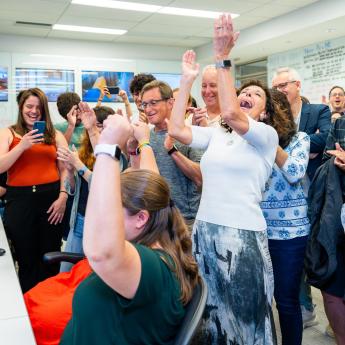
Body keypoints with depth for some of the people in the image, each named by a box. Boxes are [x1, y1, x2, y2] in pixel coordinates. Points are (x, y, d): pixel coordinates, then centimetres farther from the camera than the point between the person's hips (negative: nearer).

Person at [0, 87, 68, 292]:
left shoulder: (56, 135, 9)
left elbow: (65, 168, 4)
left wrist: (63, 197, -7)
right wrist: (22, 146, -15)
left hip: (51, 198, 1)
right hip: (20, 200, 0)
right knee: (27, 260, 9)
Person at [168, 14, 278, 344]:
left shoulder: (268, 135, -5)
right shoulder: (215, 134, 10)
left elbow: (230, 113, -23)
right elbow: (176, 129, -1)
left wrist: (221, 58, -21)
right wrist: (187, 79, 2)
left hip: (243, 235, -5)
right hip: (204, 230, 5)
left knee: (246, 316, 10)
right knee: (210, 312, 19)